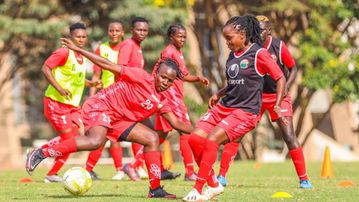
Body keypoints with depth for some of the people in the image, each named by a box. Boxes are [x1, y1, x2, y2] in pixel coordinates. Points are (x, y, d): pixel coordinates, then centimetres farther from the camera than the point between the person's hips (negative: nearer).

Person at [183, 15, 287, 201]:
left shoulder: (258, 54, -8)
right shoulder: (232, 55, 14)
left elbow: (280, 78, -6)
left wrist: (277, 105, -15)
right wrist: (218, 94, 10)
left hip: (246, 111, -8)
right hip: (224, 107, 8)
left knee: (211, 140, -24)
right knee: (195, 138, -9)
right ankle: (213, 185, 6)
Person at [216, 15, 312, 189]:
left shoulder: (279, 46, -11)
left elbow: (293, 68, 0)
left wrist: (286, 87, -15)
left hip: (278, 96, -2)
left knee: (289, 136, -10)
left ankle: (303, 179, 0)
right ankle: (222, 176, 1)